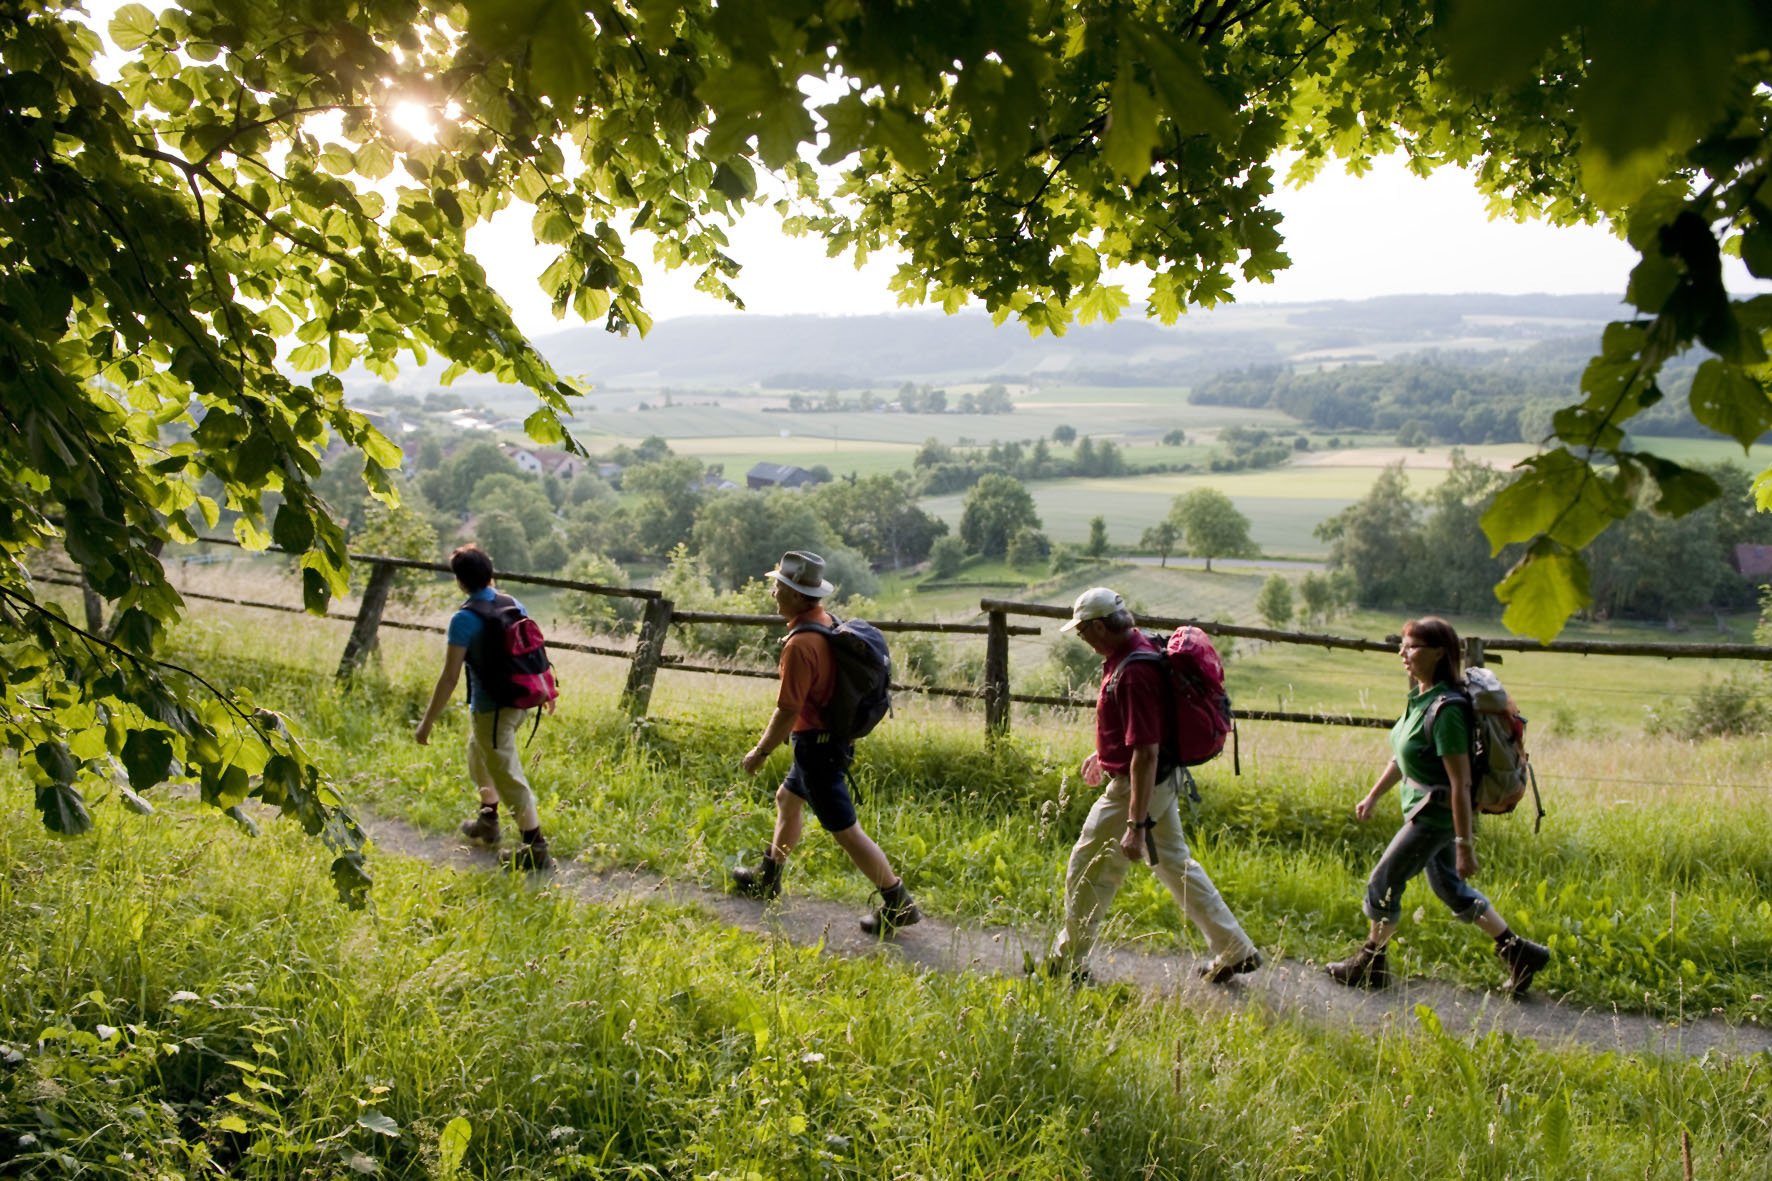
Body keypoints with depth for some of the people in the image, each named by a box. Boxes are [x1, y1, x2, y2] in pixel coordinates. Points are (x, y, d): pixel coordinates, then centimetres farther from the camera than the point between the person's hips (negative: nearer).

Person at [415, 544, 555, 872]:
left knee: (508, 777, 1)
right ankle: (487, 821, 40)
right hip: (521, 701, 8)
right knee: (479, 755, 29)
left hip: (491, 708, -8)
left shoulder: (464, 619, -18)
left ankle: (536, 849, 4)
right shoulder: (513, 605, 2)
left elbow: (449, 677, -19)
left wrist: (427, 721, -12)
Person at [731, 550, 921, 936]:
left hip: (816, 746, -10)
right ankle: (767, 878, 42)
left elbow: (787, 712, -24)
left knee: (846, 832, -1)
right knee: (787, 799, 26)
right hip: (831, 735, 10)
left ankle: (899, 905, 6)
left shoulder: (800, 644, -28)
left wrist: (759, 752, -10)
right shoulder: (826, 622, 2)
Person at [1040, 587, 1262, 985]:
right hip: (1162, 781, 10)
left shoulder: (1133, 673, -29)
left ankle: (1068, 964, 20)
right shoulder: (1137, 646, 3)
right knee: (1175, 863, 20)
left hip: (1136, 786, -10)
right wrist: (1102, 752, 33)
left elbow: (1146, 753, -31)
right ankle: (1235, 949, 27)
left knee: (1087, 873, 5)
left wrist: (1136, 824, -31)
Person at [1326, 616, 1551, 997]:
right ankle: (1519, 953, 31)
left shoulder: (1444, 709, -26)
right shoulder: (1419, 697, 3)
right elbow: (1402, 757, 17)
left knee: (1383, 883, 3)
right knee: (1449, 888, 20)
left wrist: (1465, 844, -24)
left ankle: (1370, 962, 22)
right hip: (1425, 810, 9)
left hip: (1436, 816, -9)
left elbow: (1461, 784, -25)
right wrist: (1373, 796, 22)